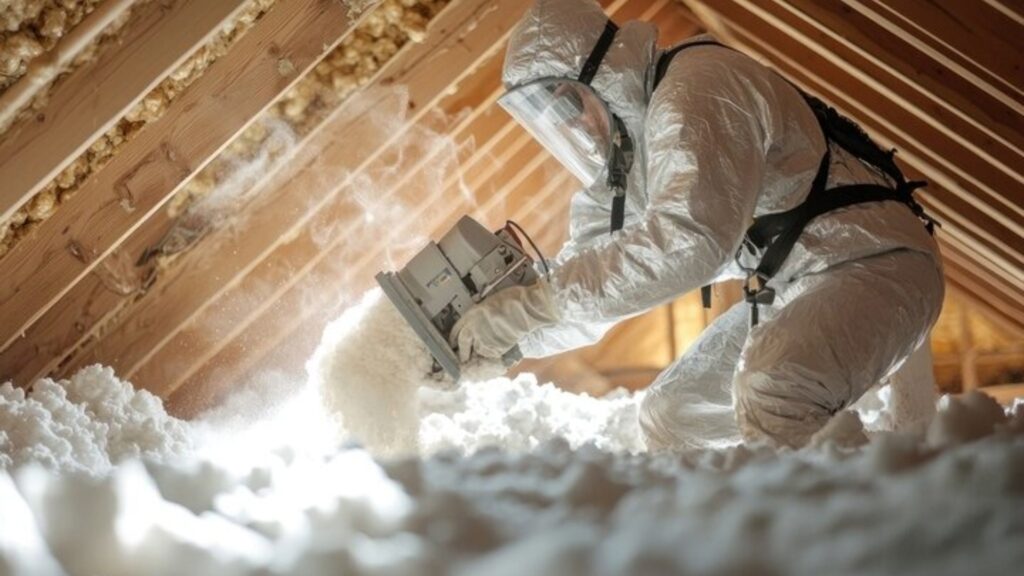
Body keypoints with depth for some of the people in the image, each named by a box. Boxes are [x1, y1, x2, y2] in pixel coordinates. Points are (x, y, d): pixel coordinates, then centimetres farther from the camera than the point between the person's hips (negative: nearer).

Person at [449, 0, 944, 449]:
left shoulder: (694, 87, -20)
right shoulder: (624, 153, 11)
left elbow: (687, 242, -35)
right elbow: (593, 273, 12)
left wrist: (530, 303, -33)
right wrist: (502, 339, -4)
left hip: (874, 265, -10)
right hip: (792, 289, 10)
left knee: (771, 386, -37)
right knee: (670, 418, 12)